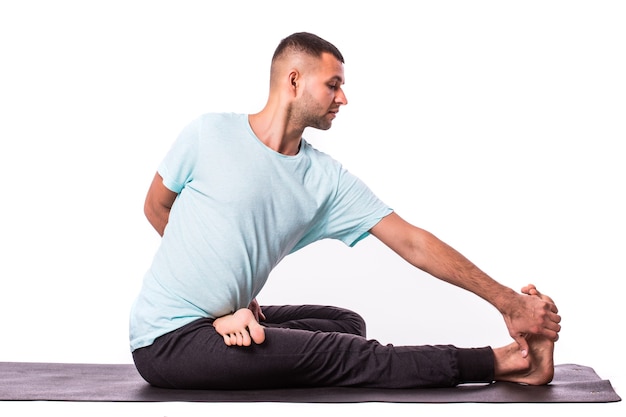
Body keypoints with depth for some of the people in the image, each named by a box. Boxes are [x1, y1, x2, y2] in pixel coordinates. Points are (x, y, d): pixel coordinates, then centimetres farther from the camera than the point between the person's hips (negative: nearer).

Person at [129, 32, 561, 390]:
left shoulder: (327, 179, -1)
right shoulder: (209, 134, -10)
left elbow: (412, 243, -3)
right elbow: (156, 208, 3)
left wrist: (506, 300, -5)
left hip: (225, 321, 6)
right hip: (165, 340, -6)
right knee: (330, 352, -14)